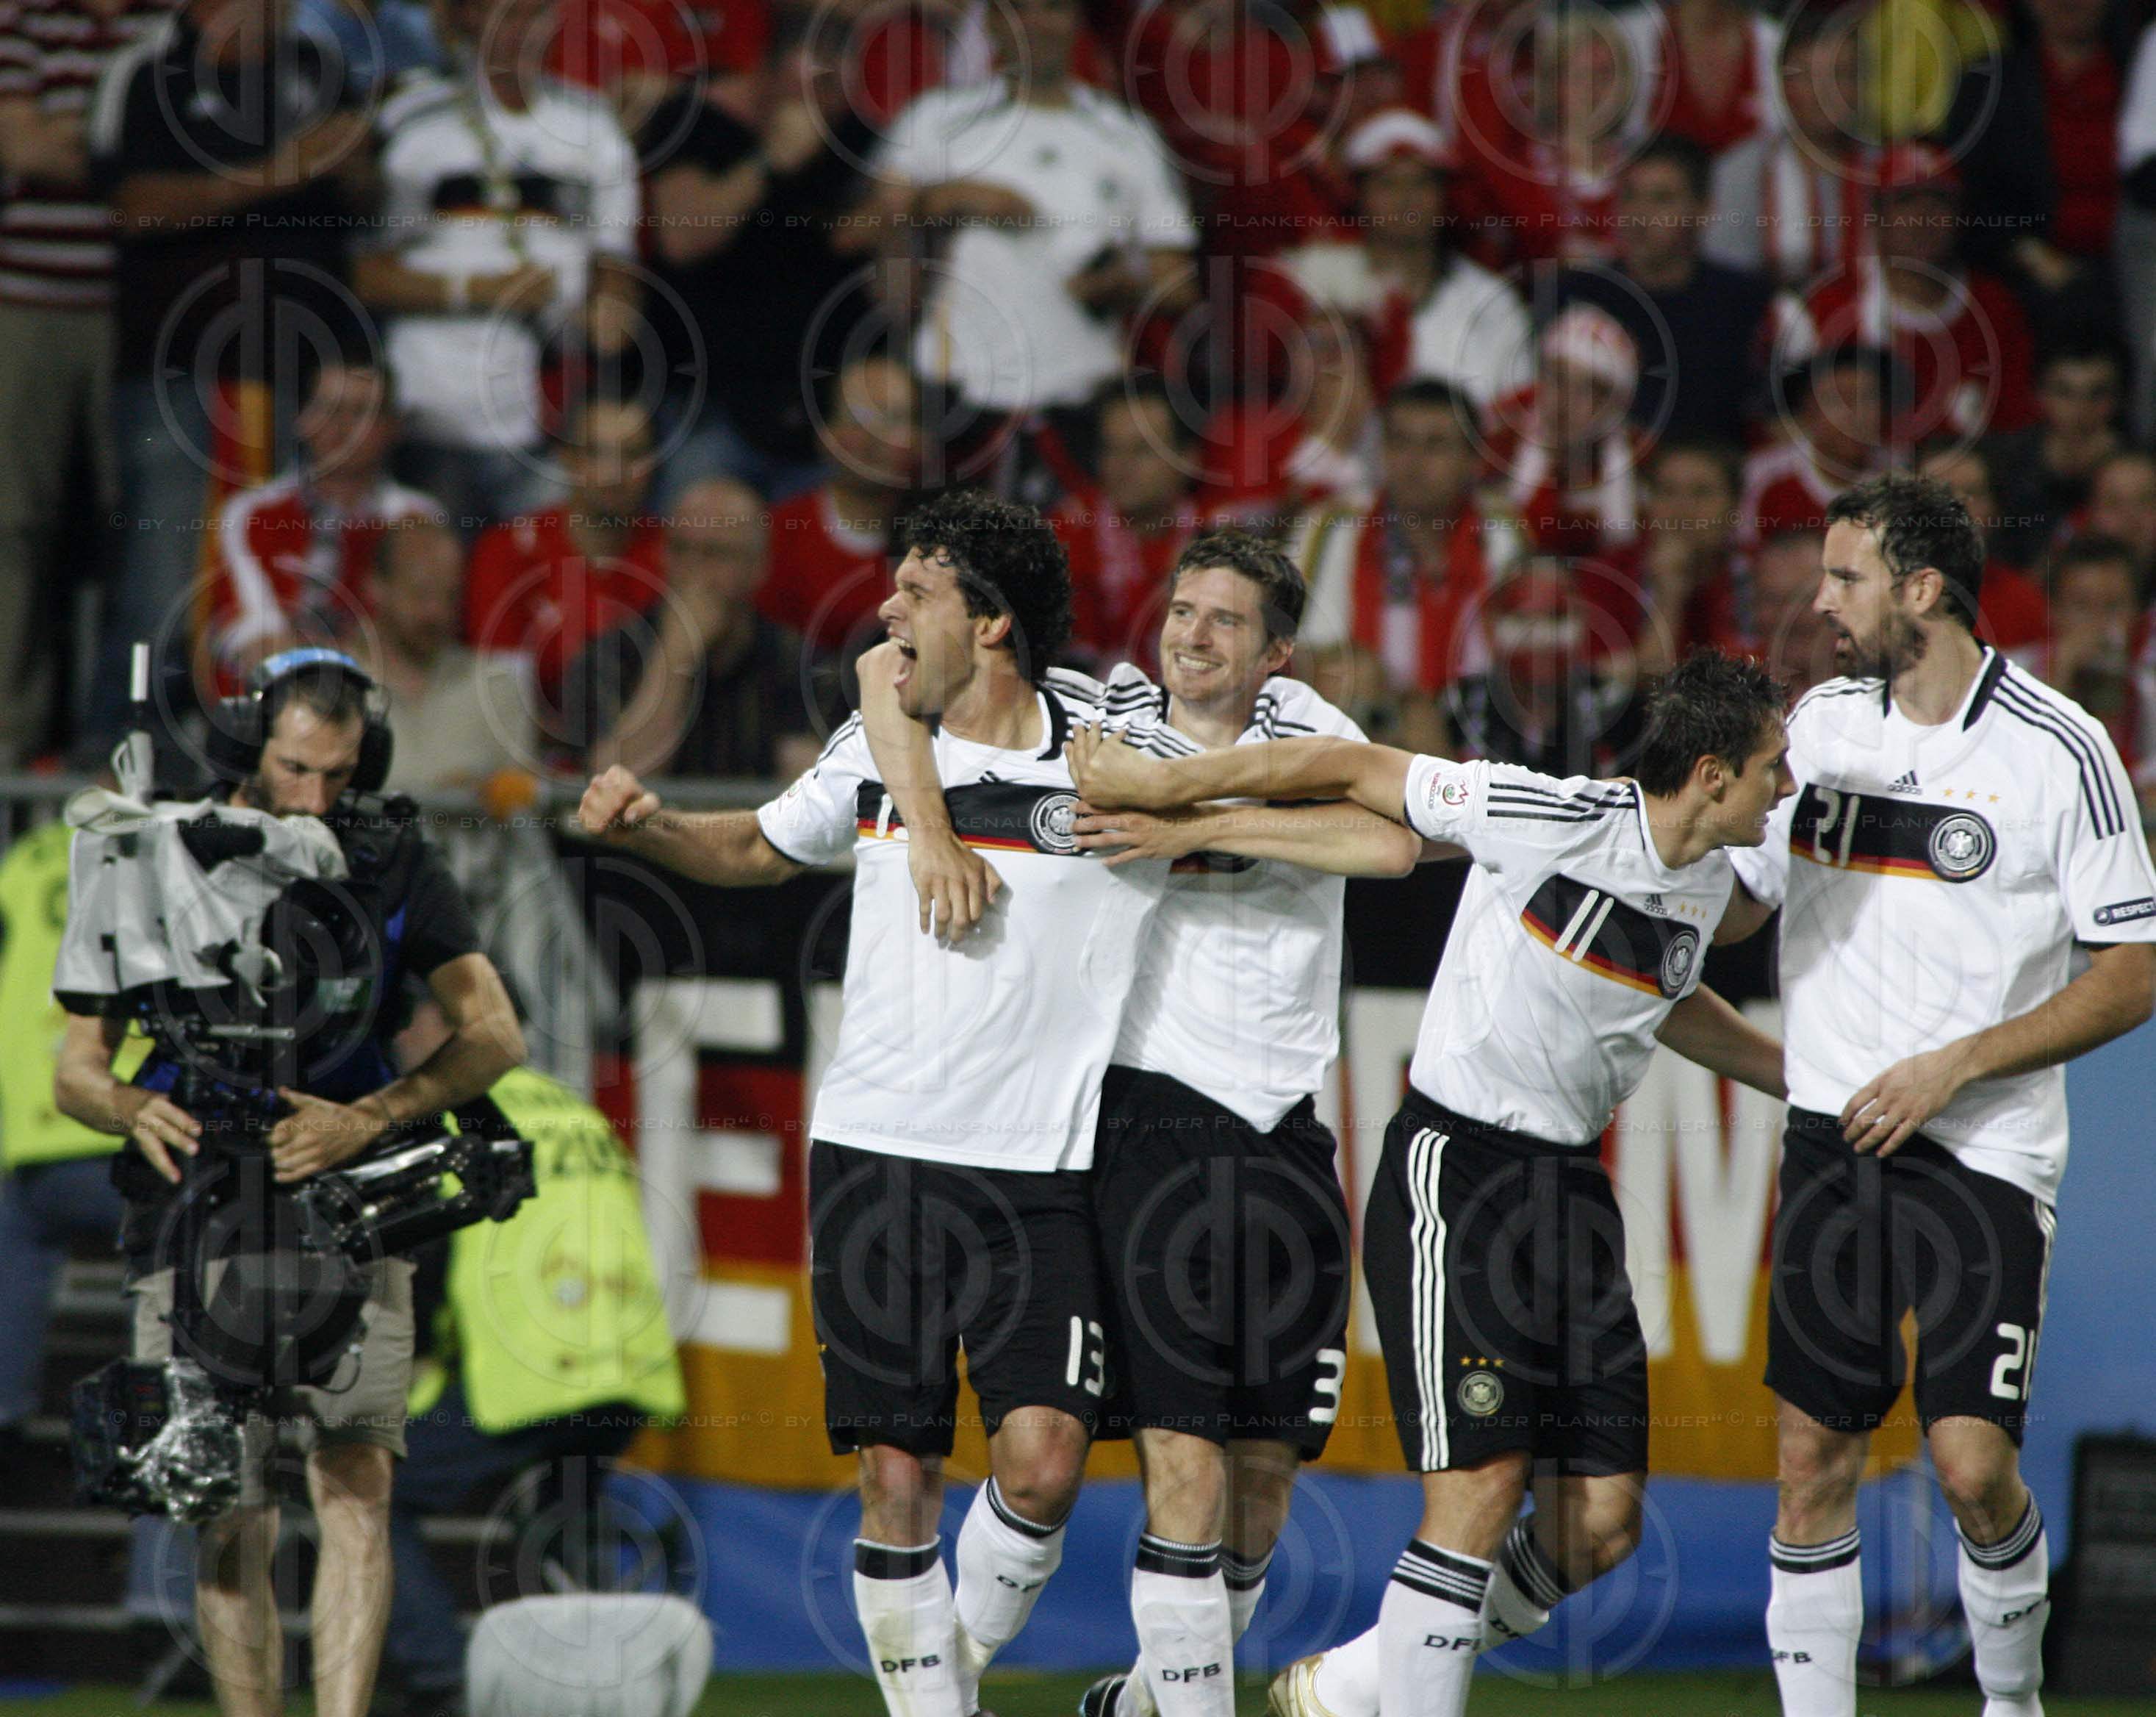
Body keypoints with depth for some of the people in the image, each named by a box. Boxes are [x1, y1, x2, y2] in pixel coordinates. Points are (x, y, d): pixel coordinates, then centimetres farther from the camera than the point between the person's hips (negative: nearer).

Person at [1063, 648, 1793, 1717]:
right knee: (1483, 1485, -17)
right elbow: (1354, 771, -8)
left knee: (1601, 1528, 1)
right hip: (1453, 1167, -7)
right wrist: (1165, 784, -7)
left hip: (1569, 1185, 7)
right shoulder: (1552, 819, -16)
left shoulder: (1709, 887, 7)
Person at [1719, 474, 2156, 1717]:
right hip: (1833, 1137, 4)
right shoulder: (1818, 723, 8)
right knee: (1815, 1461, 1)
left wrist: (1951, 1068, -12)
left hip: (1983, 1151, -4)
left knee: (1974, 1462, -12)